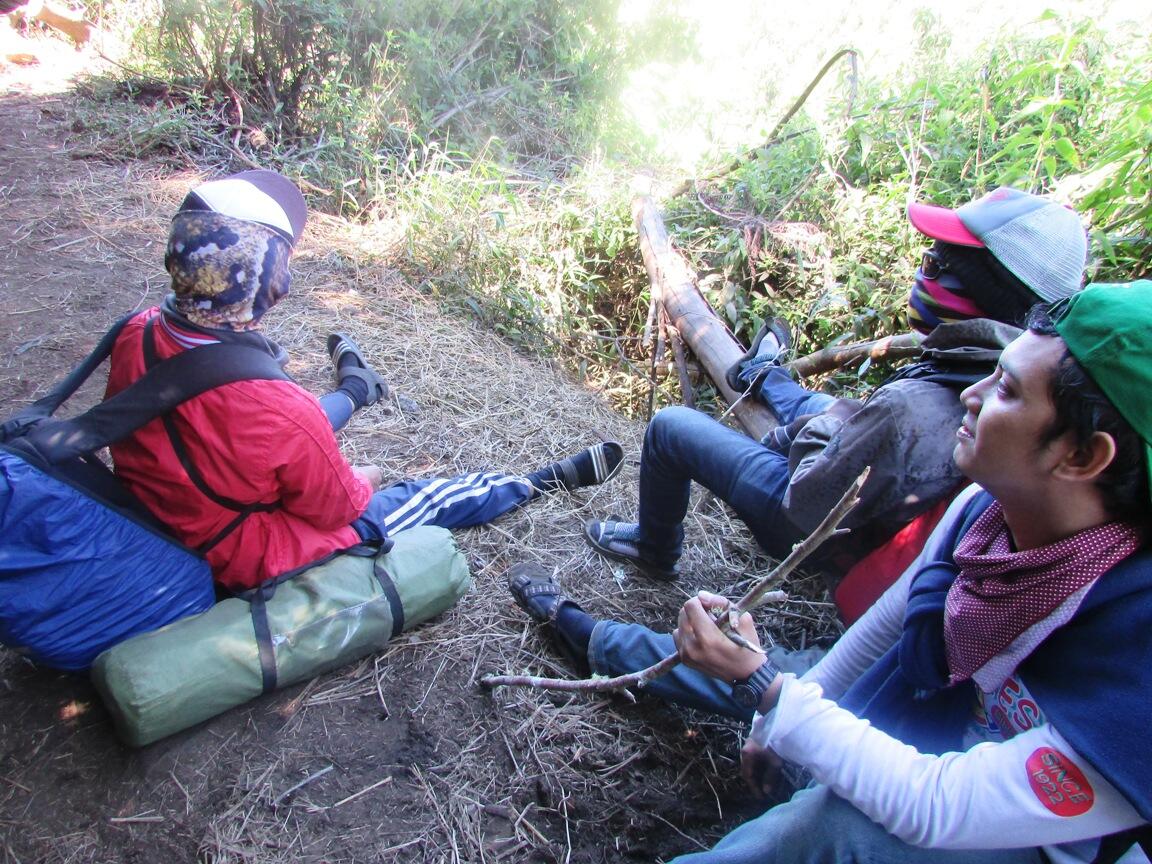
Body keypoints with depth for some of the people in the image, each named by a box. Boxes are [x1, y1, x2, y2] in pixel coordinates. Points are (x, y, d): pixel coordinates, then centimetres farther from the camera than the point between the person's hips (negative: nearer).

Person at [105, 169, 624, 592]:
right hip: (260, 564, -6)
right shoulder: (281, 414, -39)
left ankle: (353, 391, 63)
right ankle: (544, 482, 33)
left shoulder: (134, 338, -18)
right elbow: (337, 509, -21)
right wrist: (361, 481, 2)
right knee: (431, 497, 10)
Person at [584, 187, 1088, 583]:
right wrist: (844, 420, -5)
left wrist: (828, 424, -13)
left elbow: (810, 505, -29)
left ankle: (654, 549, 29)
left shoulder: (916, 410, -42)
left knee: (669, 426, 4)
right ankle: (763, 375, 66)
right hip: (893, 507, 7)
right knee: (821, 410, 30)